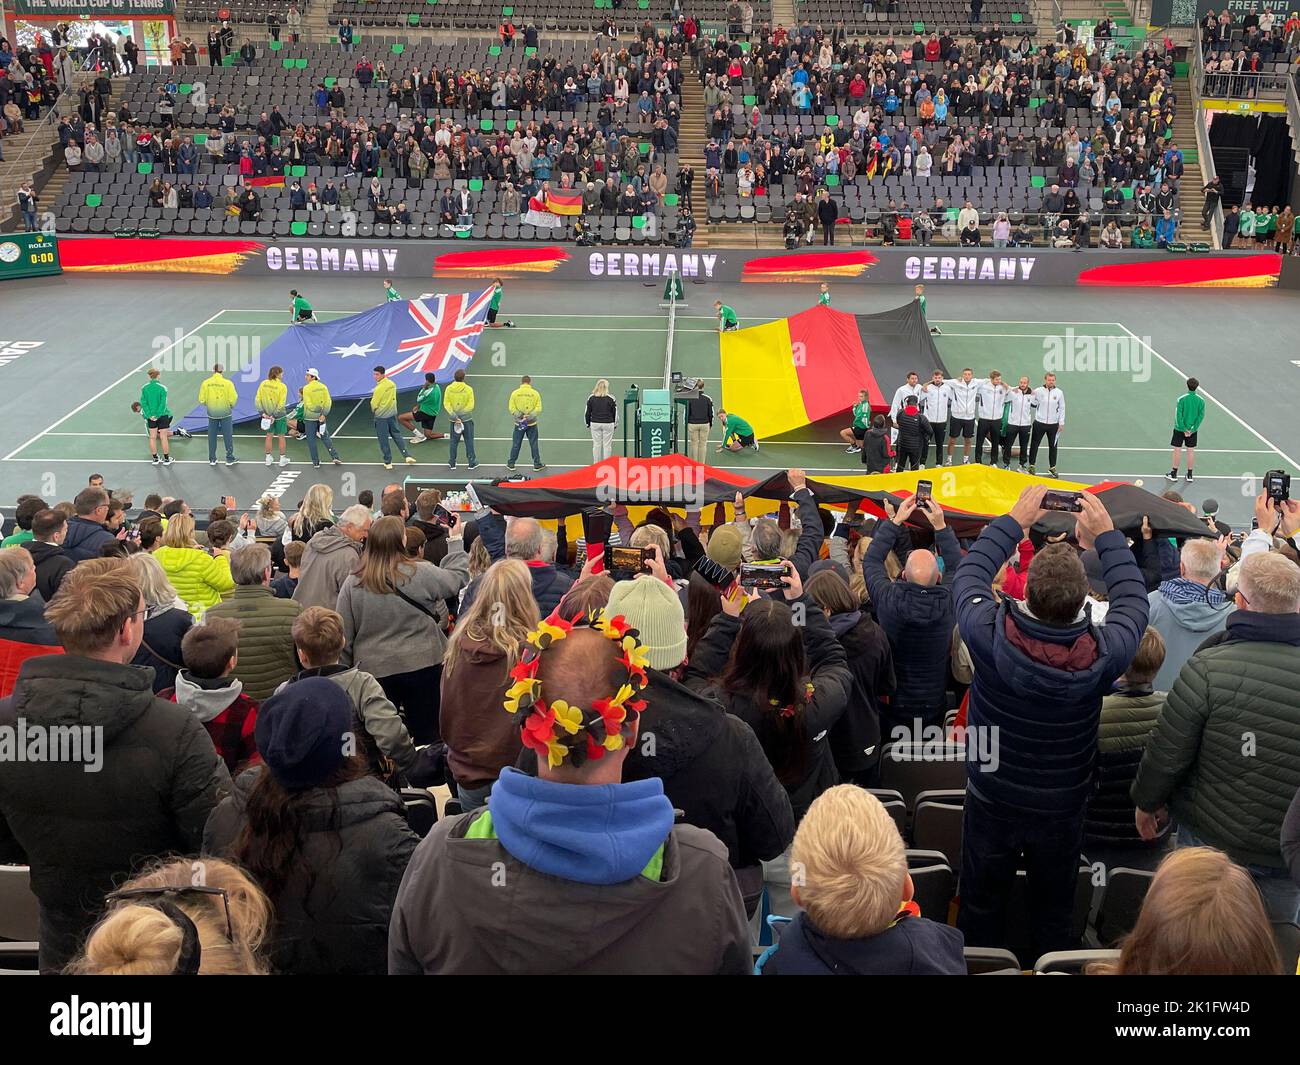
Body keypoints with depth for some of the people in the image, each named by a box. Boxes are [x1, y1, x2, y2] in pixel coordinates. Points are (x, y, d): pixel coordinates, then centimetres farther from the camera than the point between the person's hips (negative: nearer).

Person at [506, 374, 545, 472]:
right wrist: (530, 416, -10)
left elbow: (511, 408, -7)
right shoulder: (535, 393, -5)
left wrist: (520, 416, -9)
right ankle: (537, 464, 17)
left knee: (516, 444, 10)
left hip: (519, 423, 0)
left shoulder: (515, 393, -5)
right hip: (532, 423, 0)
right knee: (533, 444, 10)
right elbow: (538, 408, -8)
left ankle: (511, 464, 18)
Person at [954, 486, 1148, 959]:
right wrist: (1106, 535, 2)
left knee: (982, 905, 20)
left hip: (991, 800, 0)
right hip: (1062, 808, 0)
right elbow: (1133, 600, -5)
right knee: (1053, 914, 21)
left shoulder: (991, 637, -30)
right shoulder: (1103, 653, -28)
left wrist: (1013, 521, 0)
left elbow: (969, 574, -9)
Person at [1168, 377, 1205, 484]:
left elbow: (1178, 416, -16)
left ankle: (1174, 474, 12)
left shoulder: (1182, 399, -14)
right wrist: (1193, 429, -9)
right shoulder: (1201, 401, -4)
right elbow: (1201, 416, -7)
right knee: (1191, 451, 10)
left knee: (1177, 450, 6)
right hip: (1193, 430, 3)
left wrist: (1184, 429, -11)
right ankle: (1189, 475, 16)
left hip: (1180, 429, -3)